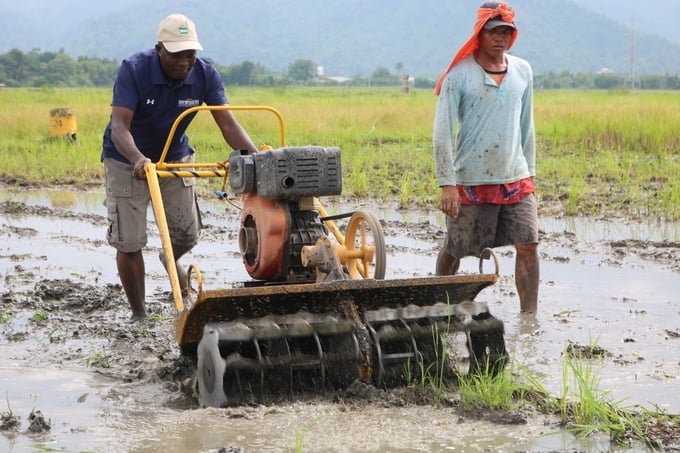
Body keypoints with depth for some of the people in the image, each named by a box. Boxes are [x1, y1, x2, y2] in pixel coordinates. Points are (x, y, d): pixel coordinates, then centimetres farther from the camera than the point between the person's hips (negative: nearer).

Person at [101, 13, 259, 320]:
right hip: (127, 160, -3)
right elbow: (119, 126, -36)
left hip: (175, 157, 3)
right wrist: (137, 158, -56)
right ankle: (139, 315, 12)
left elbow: (228, 124, -23)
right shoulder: (133, 70, -28)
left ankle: (170, 259, 44)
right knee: (129, 243, -5)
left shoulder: (205, 74, -18)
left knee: (187, 235, 5)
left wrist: (256, 157, -40)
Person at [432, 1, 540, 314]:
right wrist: (447, 184, -15)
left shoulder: (523, 71, 7)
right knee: (454, 250, 8)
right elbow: (442, 132, -10)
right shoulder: (460, 74, -8)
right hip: (472, 182, -3)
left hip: (516, 180, 4)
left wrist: (530, 173, 16)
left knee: (528, 245, -6)